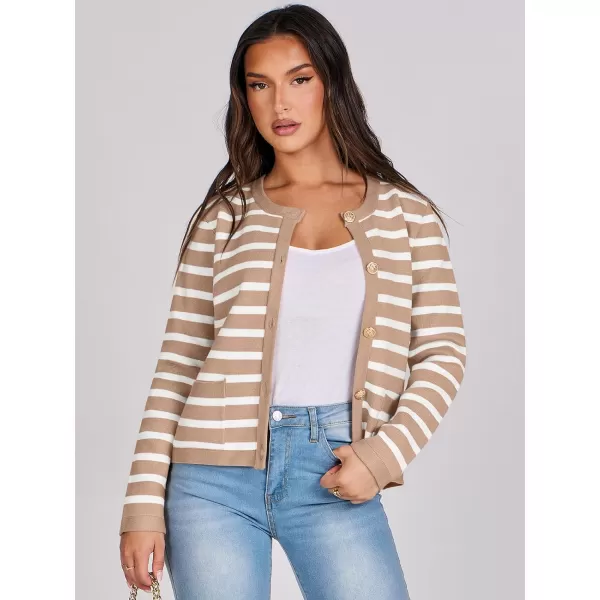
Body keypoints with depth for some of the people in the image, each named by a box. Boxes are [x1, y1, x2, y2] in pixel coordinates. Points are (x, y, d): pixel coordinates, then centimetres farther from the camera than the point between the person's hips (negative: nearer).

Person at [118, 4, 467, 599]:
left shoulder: (404, 212, 6)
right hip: (216, 477, 1)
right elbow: (177, 366, 5)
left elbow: (442, 352, 5)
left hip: (335, 480, 0)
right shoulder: (223, 215, 6)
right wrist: (145, 503, 0)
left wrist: (385, 453, -9)